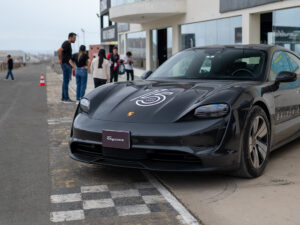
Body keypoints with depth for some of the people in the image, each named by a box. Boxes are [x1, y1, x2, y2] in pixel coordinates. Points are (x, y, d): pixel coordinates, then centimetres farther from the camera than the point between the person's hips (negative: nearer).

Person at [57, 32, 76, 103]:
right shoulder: (66, 44, -14)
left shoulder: (68, 44, 17)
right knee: (66, 81, -8)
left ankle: (64, 97, 16)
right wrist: (60, 60, -18)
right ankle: (66, 98, -7)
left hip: (68, 65, 10)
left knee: (66, 81, 11)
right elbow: (59, 51, -27)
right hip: (66, 64, -10)